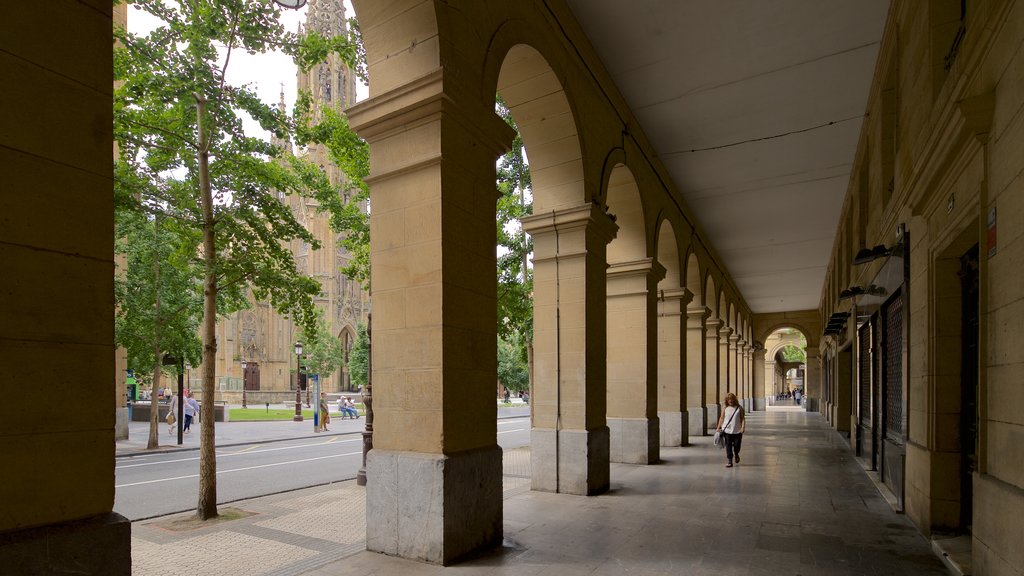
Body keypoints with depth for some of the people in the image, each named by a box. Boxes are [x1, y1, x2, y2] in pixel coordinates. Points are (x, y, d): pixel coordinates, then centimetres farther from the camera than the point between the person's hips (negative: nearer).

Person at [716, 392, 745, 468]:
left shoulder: (739, 408, 1)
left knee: (737, 445, 10)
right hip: (727, 430, 0)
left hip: (737, 431, 0)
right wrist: (718, 427, 5)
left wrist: (743, 427, -11)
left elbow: (742, 418, 1)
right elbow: (721, 418, 6)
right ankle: (730, 461, 7)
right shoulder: (725, 408, 2)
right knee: (728, 446, -1)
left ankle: (736, 454, 43)